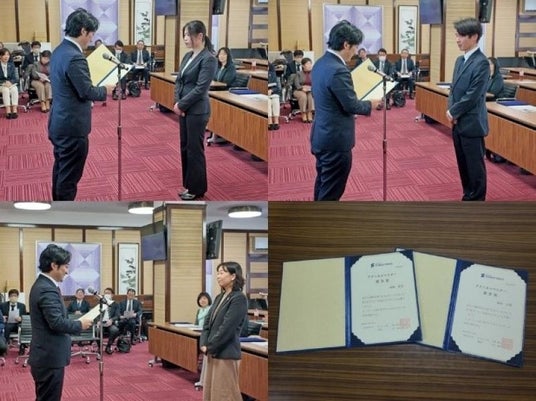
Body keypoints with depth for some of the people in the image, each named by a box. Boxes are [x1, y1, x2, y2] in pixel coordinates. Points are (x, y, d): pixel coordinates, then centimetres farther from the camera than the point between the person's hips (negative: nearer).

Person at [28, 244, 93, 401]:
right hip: (50, 359, -10)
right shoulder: (47, 290, -20)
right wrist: (80, 324, -11)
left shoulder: (41, 285, 13)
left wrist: (75, 323, 9)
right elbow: (57, 323, -26)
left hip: (45, 357, 10)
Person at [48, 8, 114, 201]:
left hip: (59, 122, 10)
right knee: (69, 175, -1)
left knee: (60, 170, 20)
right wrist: (106, 89, -4)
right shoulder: (74, 57, -24)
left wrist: (100, 88, 13)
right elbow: (87, 92, -22)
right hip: (72, 126, -10)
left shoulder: (59, 51, 7)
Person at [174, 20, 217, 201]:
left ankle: (196, 189, 10)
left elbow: (201, 88, -19)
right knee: (184, 147, 12)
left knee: (194, 149, 0)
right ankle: (188, 185, 22)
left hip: (197, 111, -8)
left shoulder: (208, 59, -14)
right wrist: (177, 102, -3)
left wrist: (182, 104, -14)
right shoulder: (188, 56, 10)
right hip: (184, 109, 8)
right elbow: (179, 80, 12)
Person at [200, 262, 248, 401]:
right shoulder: (219, 297, 13)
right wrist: (203, 344, -2)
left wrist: (210, 347, -14)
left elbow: (227, 327, -18)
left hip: (226, 353, -9)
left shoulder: (239, 298, -13)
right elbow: (208, 322, 13)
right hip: (213, 353, 9)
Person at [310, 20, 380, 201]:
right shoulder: (338, 71, -24)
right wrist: (370, 104, -1)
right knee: (331, 191, -1)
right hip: (336, 139, -10)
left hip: (322, 136, 10)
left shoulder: (321, 63, 6)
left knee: (323, 186, 19)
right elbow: (351, 105, -19)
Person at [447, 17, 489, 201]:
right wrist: (451, 110, -2)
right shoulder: (460, 60, 11)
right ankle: (468, 198, 25)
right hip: (458, 122, 8)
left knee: (475, 165, 1)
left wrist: (454, 112, -12)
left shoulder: (481, 63, -16)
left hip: (471, 123, -8)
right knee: (463, 164, 15)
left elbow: (473, 95, -20)